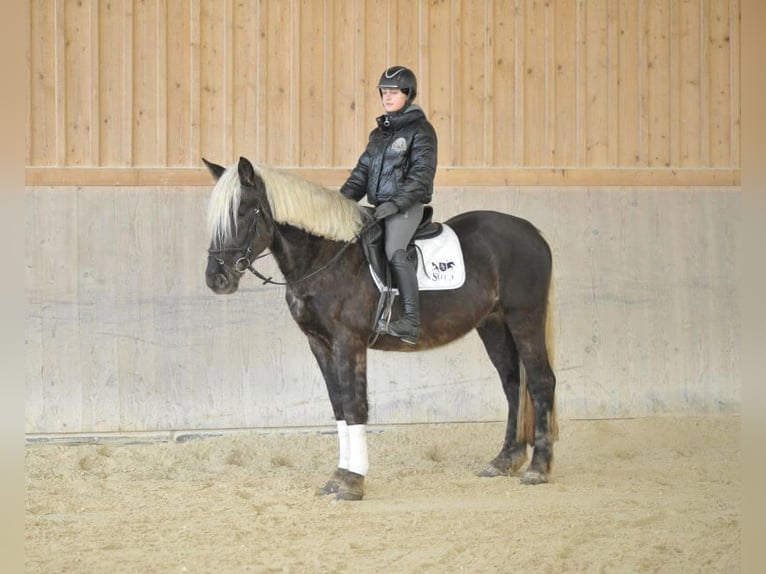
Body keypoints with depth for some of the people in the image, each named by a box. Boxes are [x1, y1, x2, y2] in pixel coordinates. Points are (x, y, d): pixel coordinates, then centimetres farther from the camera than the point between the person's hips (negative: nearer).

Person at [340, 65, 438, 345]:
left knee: (394, 251, -28)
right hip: (378, 207, 9)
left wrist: (396, 202, -22)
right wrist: (343, 199, 4)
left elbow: (421, 174, -12)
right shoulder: (379, 133, 20)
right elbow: (363, 170, 19)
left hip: (406, 206, -9)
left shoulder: (420, 130, -3)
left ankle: (411, 321, -33)